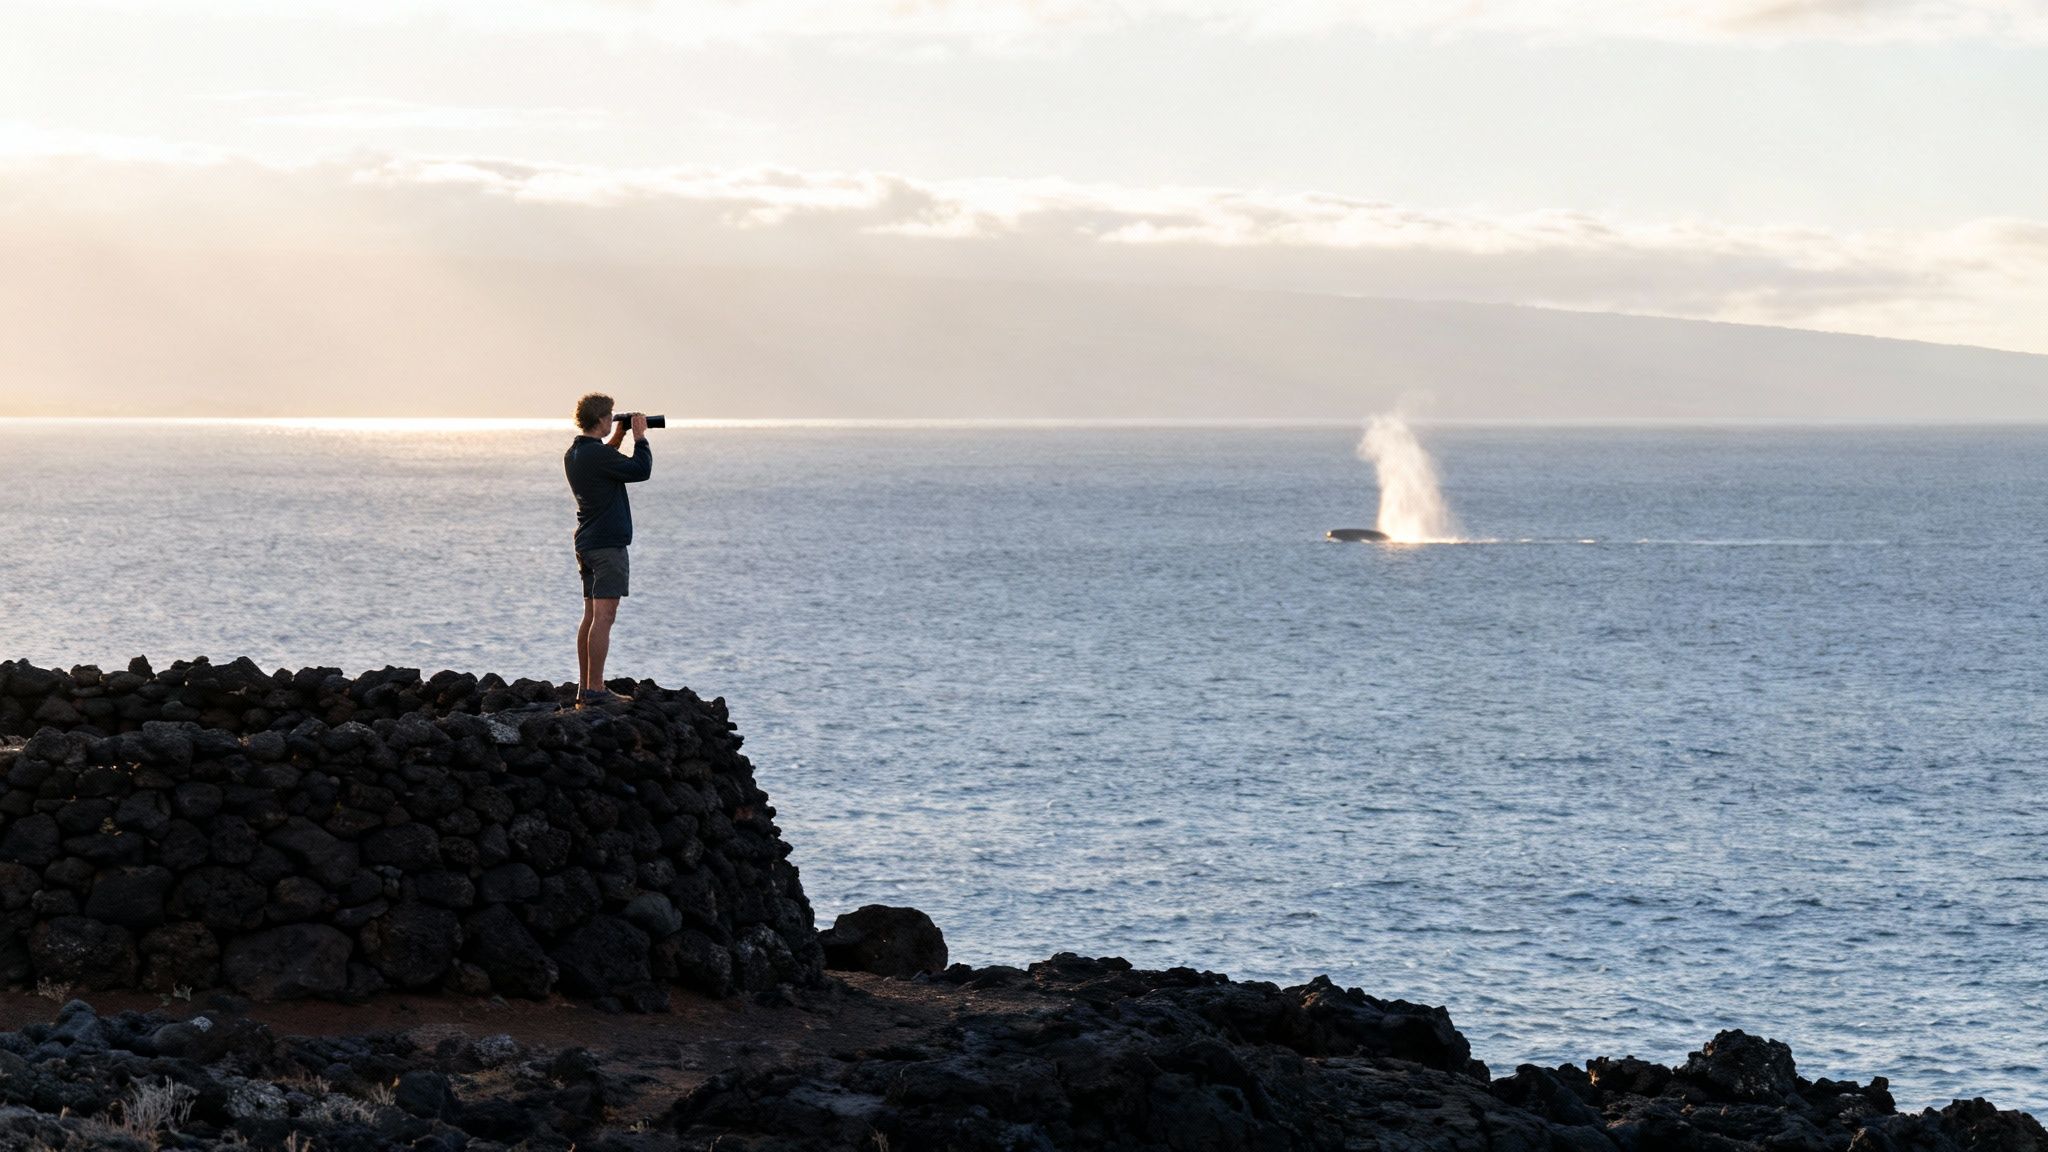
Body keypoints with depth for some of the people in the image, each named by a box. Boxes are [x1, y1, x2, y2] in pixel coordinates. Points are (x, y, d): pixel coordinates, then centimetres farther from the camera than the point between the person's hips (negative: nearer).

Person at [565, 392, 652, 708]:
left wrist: (619, 438, 24)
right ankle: (595, 690, -13)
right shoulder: (598, 454, -18)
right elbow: (641, 470, -15)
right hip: (607, 543, -10)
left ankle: (584, 688, 15)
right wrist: (639, 437, -2)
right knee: (604, 616, -10)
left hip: (587, 542, 10)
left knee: (591, 616, 13)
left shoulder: (574, 454, 11)